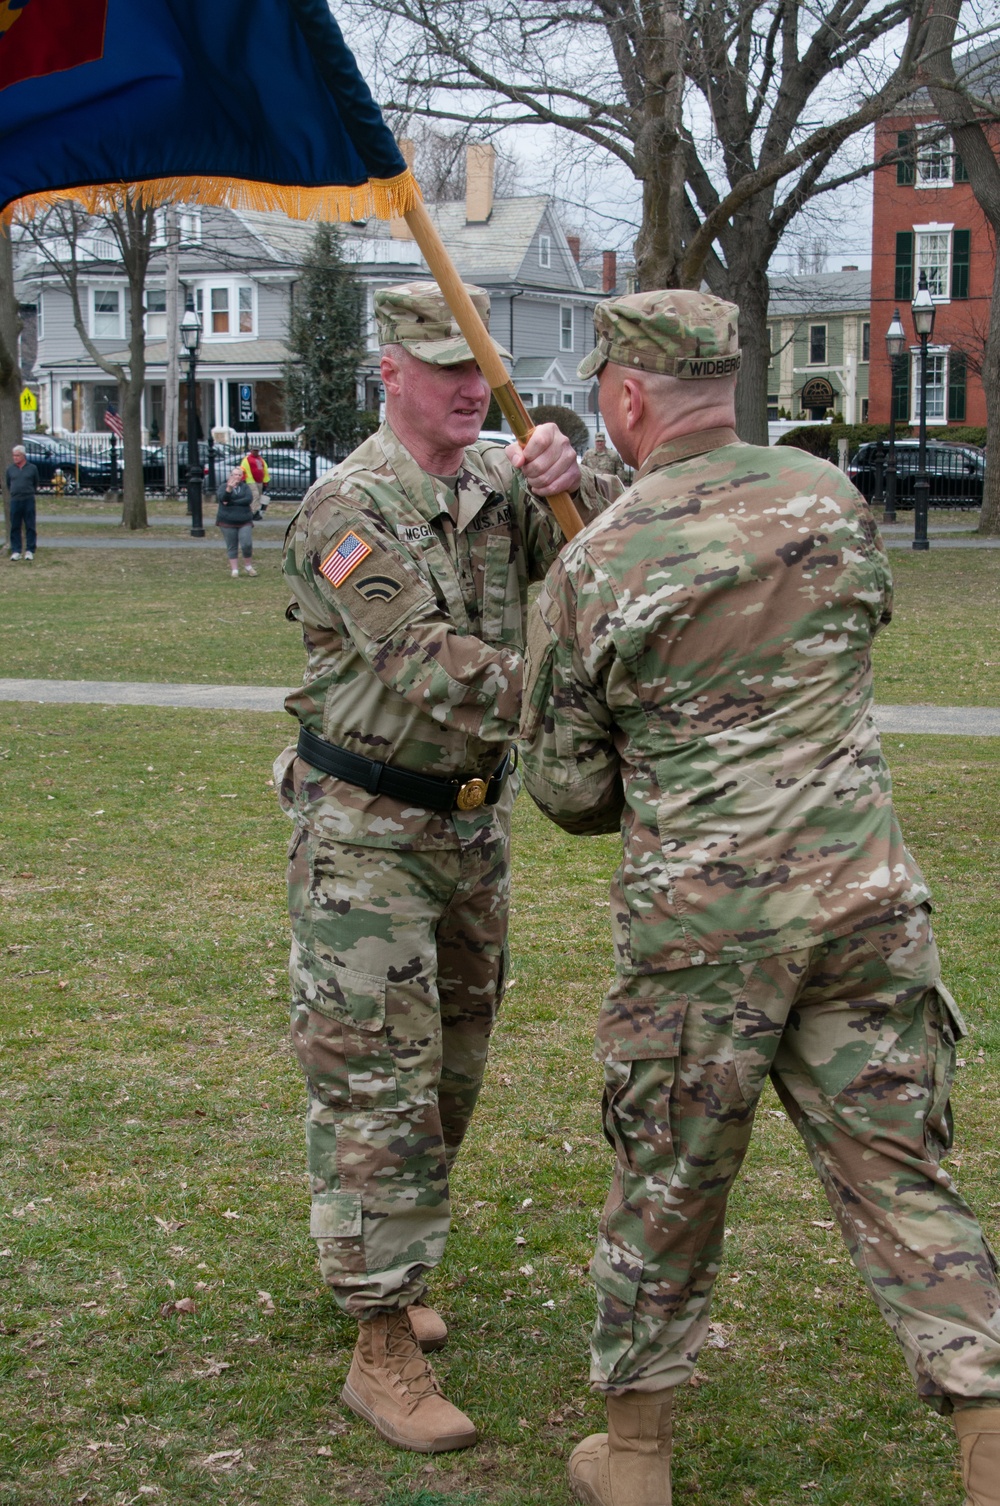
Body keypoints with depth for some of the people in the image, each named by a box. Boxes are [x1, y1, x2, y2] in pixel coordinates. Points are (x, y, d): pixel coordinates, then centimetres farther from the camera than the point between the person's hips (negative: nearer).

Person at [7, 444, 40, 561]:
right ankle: (15, 551, 7)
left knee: (30, 527, 1)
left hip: (28, 500, -2)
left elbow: (36, 483, 13)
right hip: (15, 501, 2)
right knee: (15, 527, 3)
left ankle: (29, 550, 6)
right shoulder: (10, 469, 7)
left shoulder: (32, 468, 2)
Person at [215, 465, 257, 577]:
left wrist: (232, 502, -14)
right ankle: (234, 570, 7)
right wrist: (229, 488, -34)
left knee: (247, 544, -9)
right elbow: (222, 498, -16)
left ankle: (248, 566, 10)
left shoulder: (245, 487, 8)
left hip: (244, 521, 1)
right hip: (228, 522, -1)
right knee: (232, 547, 2)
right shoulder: (224, 487, 4)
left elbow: (249, 499, -9)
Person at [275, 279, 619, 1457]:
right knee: (378, 1084, -5)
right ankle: (382, 1351, 1)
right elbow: (432, 672, -26)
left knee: (449, 1072, 17)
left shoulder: (499, 479, 4)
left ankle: (376, 1264, 36)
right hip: (366, 829, -7)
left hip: (473, 818, 7)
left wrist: (569, 481, -24)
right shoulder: (349, 507, -17)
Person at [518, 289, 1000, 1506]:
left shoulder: (590, 566, -6)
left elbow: (567, 791, 1)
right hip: (864, 897, 3)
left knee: (669, 1184, 12)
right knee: (899, 1178, 9)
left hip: (698, 918, -2)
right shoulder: (832, 498, 2)